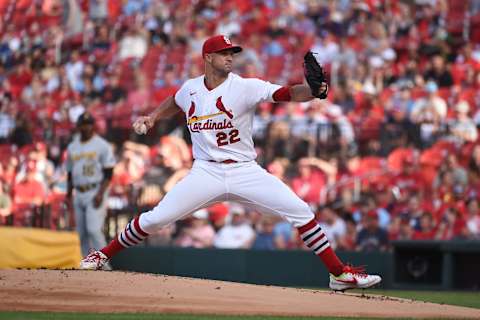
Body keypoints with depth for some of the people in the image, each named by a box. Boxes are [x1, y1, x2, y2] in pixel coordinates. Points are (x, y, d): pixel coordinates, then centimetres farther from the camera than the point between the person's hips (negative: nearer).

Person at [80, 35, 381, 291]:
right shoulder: (190, 88, 3)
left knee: (301, 212, -15)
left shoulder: (245, 87, -9)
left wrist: (313, 91, -41)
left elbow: (285, 93, -23)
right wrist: (152, 118, 12)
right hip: (206, 173, 2)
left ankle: (340, 274, -7)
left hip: (244, 172, -2)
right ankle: (103, 255, 14)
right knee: (154, 219, -7)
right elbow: (175, 102, 28)